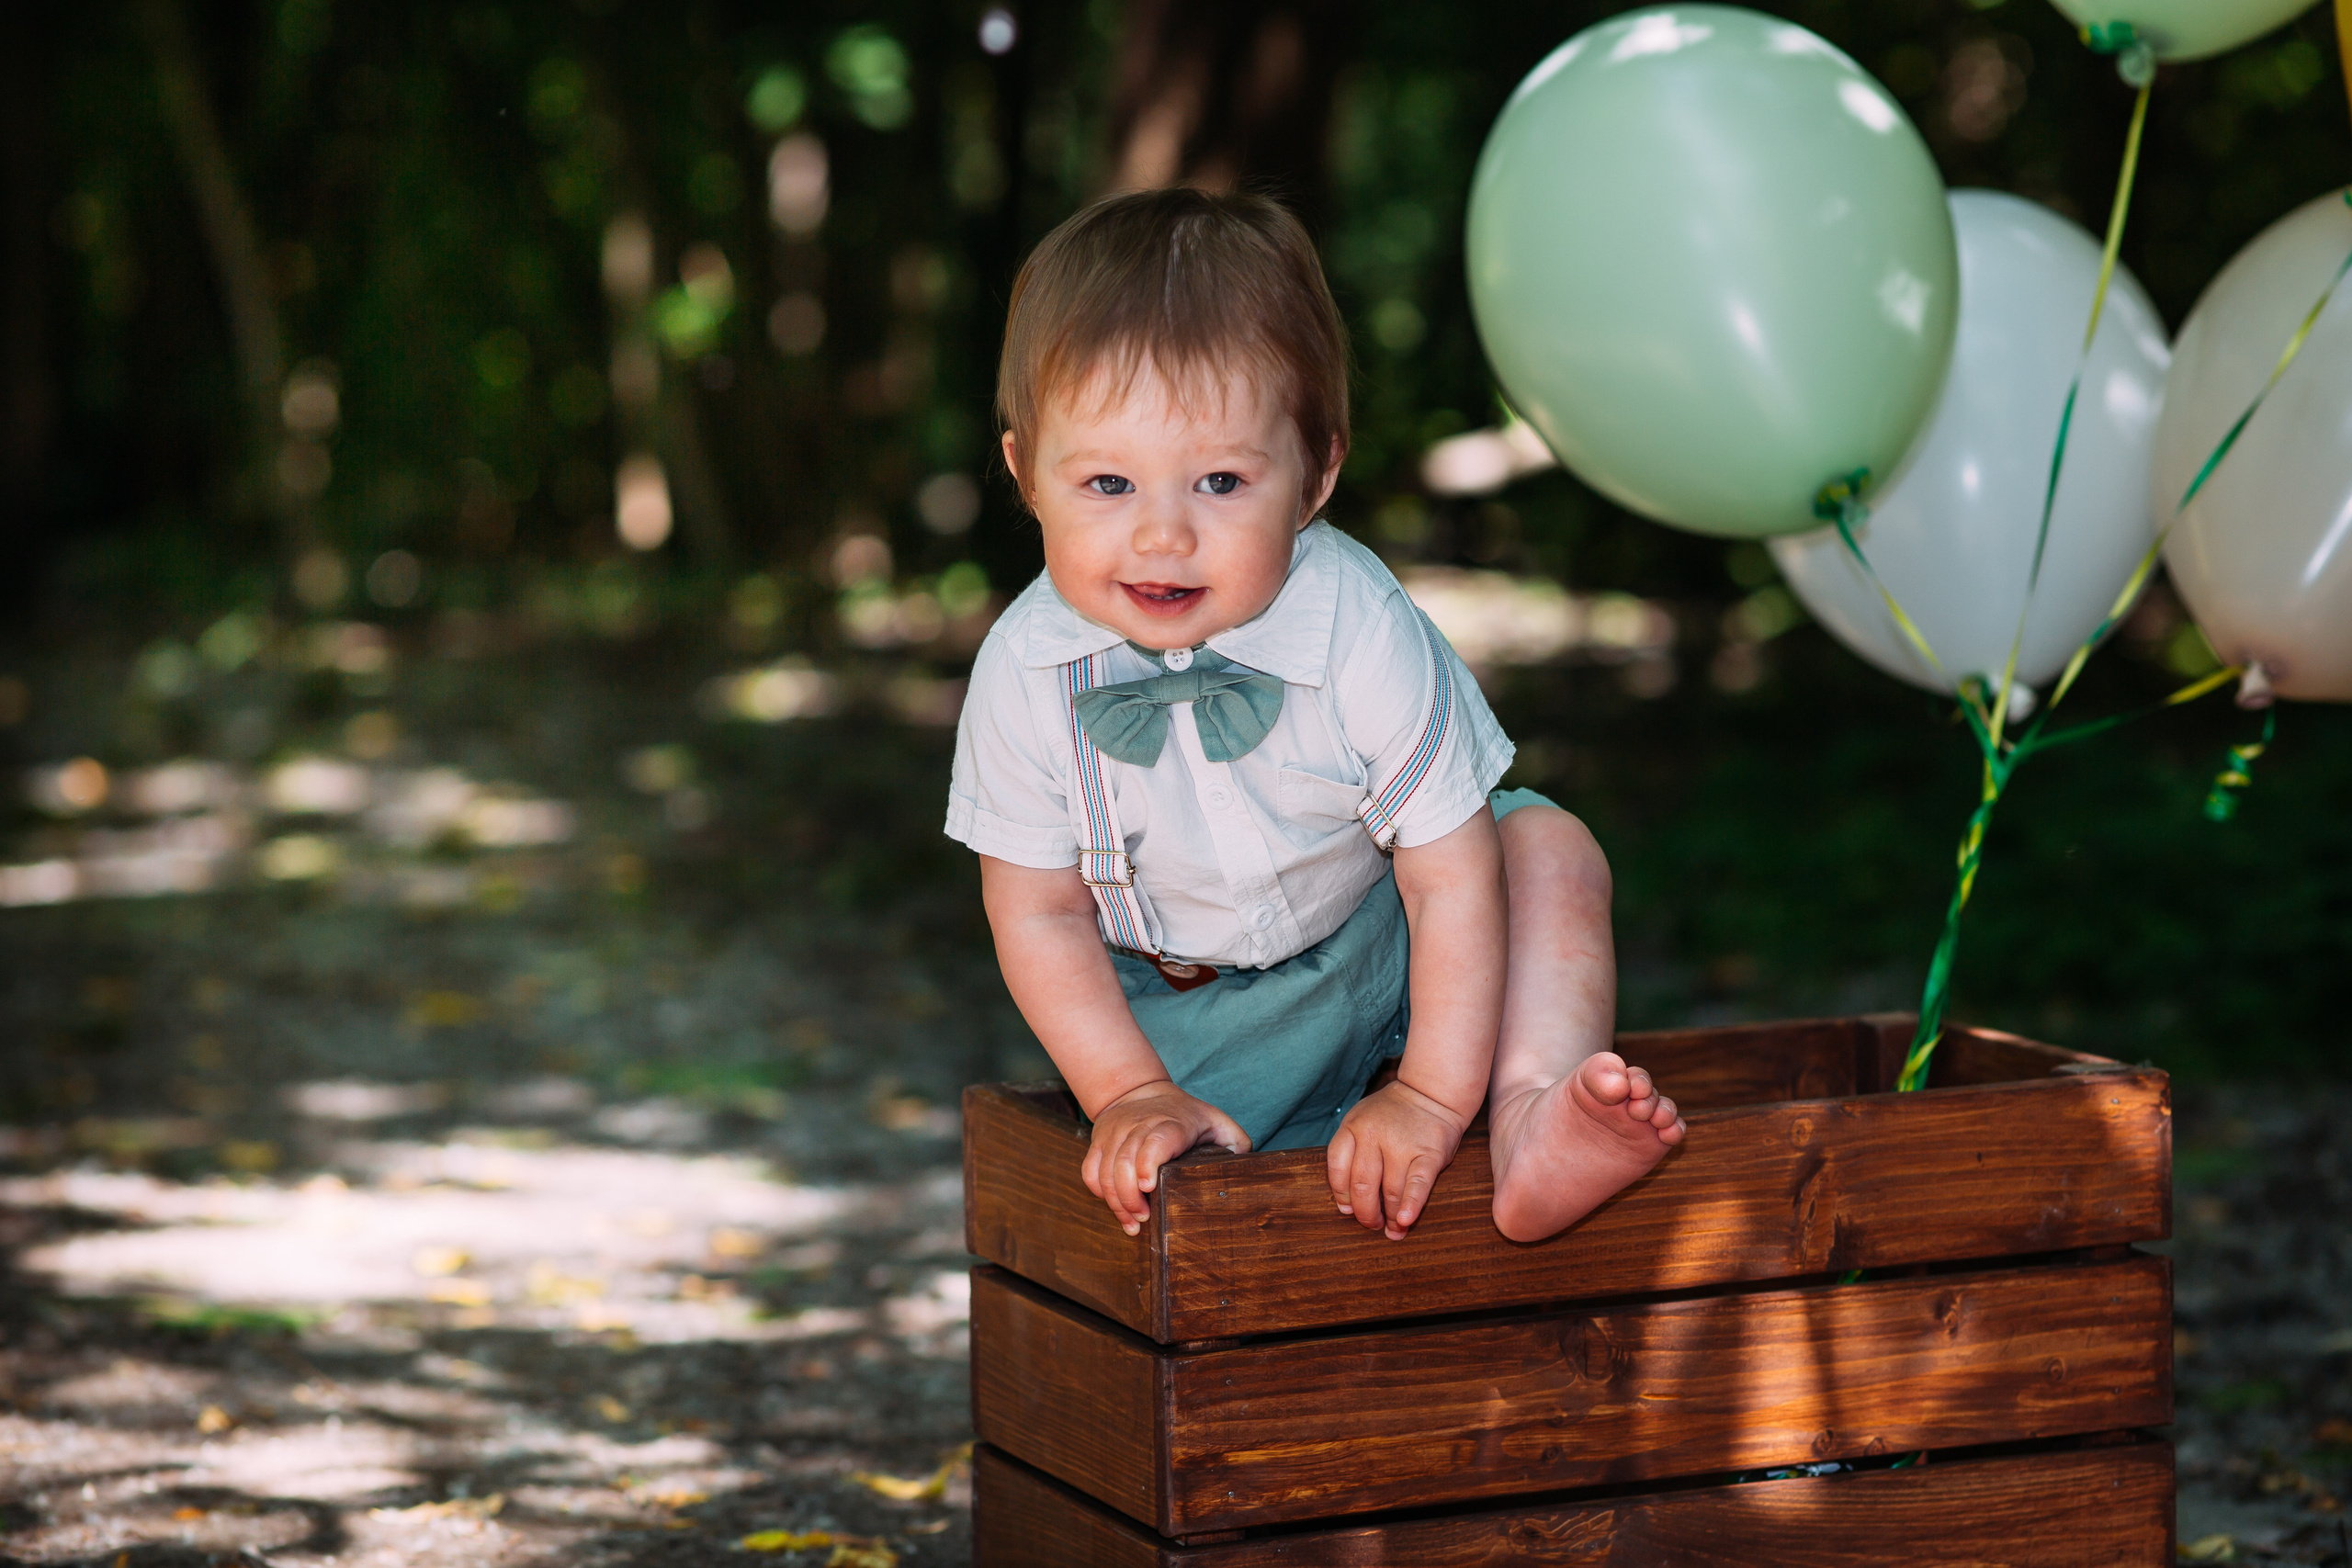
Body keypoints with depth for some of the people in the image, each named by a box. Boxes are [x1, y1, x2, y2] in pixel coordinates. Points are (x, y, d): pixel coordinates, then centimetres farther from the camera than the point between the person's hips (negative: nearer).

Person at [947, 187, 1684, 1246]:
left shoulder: (1361, 634, -30)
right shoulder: (1025, 673, -25)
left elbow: (1451, 876, -24)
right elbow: (1039, 913, -12)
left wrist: (1432, 1097, -27)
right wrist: (1132, 1095, -20)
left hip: (1379, 943, 0)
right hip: (1170, 999, 1)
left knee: (1550, 846, -22)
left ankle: (1532, 1128, -28)